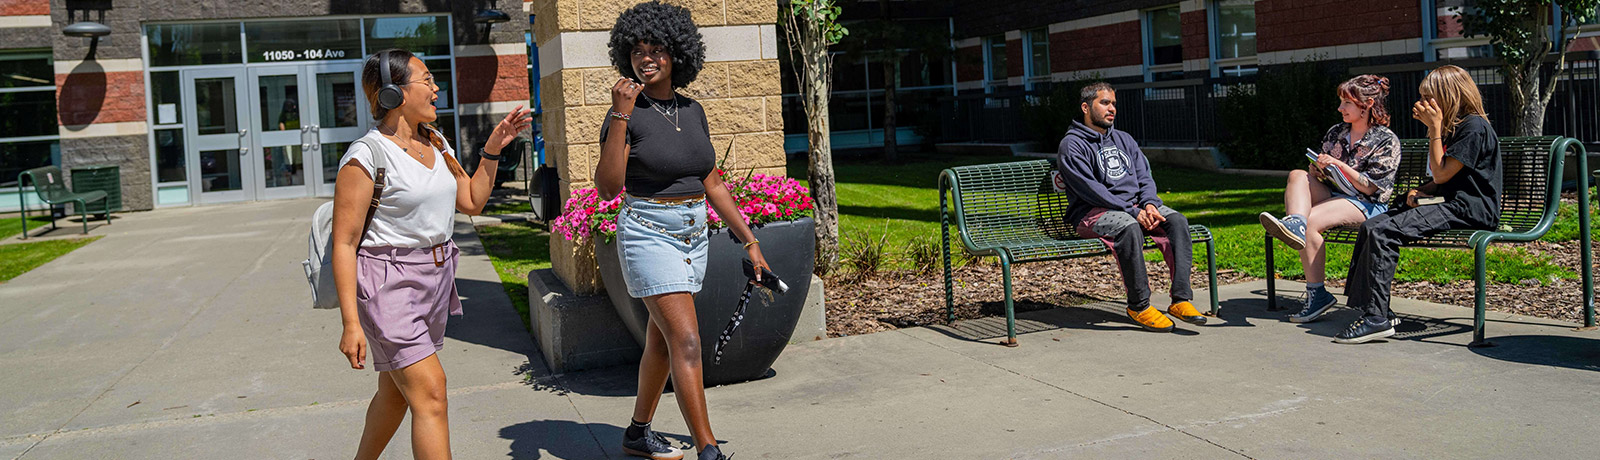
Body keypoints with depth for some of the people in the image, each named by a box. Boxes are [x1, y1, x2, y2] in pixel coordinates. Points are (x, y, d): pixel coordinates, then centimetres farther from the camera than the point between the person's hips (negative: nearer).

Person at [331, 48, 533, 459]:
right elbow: (344, 243, -15)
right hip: (389, 284, -8)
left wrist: (493, 149, 7)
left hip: (435, 277, 8)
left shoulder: (435, 144, 9)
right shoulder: (366, 156, -14)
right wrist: (351, 323, -20)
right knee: (430, 393, -13)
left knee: (396, 392, 18)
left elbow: (472, 202, 19)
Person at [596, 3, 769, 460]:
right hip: (648, 233, -6)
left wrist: (749, 241, 11)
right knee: (687, 342, -13)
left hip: (693, 234, 6)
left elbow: (712, 185, 12)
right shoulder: (626, 113, -10)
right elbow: (608, 187, -21)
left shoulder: (692, 110, 7)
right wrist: (620, 115, -25)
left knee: (661, 341, 15)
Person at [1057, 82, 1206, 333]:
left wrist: (1149, 204, -10)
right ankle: (1139, 305, -26)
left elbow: (1144, 177, 14)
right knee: (1129, 227, -37)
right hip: (1093, 212, -6)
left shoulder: (1124, 140, 22)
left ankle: (1181, 299, -25)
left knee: (1177, 220, -21)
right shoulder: (1071, 146, -2)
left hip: (1135, 207, 6)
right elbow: (1090, 190, -14)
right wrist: (1132, 211, -20)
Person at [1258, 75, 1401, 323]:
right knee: (1298, 175, -21)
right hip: (1330, 195, 6)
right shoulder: (1336, 132, 18)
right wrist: (1318, 167, -2)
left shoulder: (1387, 141, -1)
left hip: (1364, 204, -6)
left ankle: (1316, 293, -27)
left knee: (1311, 221, -32)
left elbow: (1370, 187, -9)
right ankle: (1295, 223, -49)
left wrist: (1340, 165, -16)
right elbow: (1315, 171, 22)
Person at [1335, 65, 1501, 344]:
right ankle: (1368, 308, -11)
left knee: (1383, 232, -25)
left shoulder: (1474, 127, -9)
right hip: (1453, 205, 10)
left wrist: (1435, 128, -9)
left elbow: (1441, 174, -12)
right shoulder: (1453, 128, 22)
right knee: (1370, 226, -6)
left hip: (1470, 210, -10)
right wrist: (1420, 192, 3)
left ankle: (1377, 318, -25)